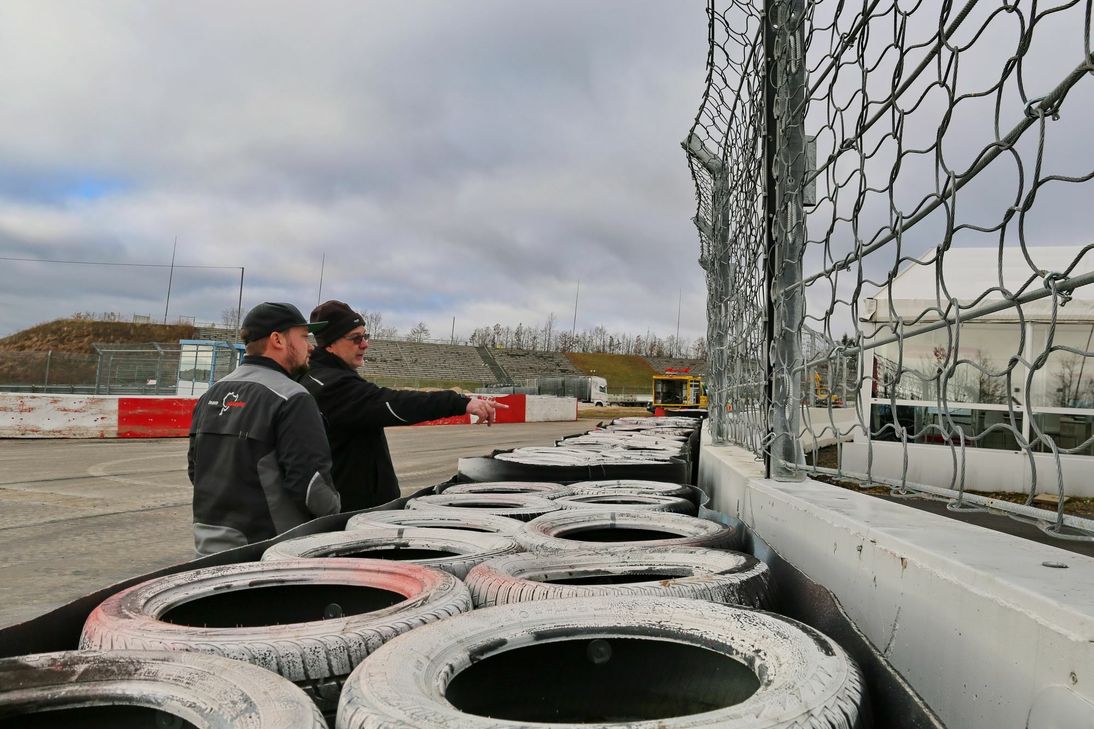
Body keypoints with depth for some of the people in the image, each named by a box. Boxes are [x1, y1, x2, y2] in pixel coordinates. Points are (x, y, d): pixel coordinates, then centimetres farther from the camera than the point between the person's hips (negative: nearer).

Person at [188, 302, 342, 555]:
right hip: (266, 552, -8)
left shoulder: (212, 394, 10)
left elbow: (196, 467, 16)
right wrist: (336, 513, -2)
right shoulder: (292, 399, -16)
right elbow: (309, 480, -20)